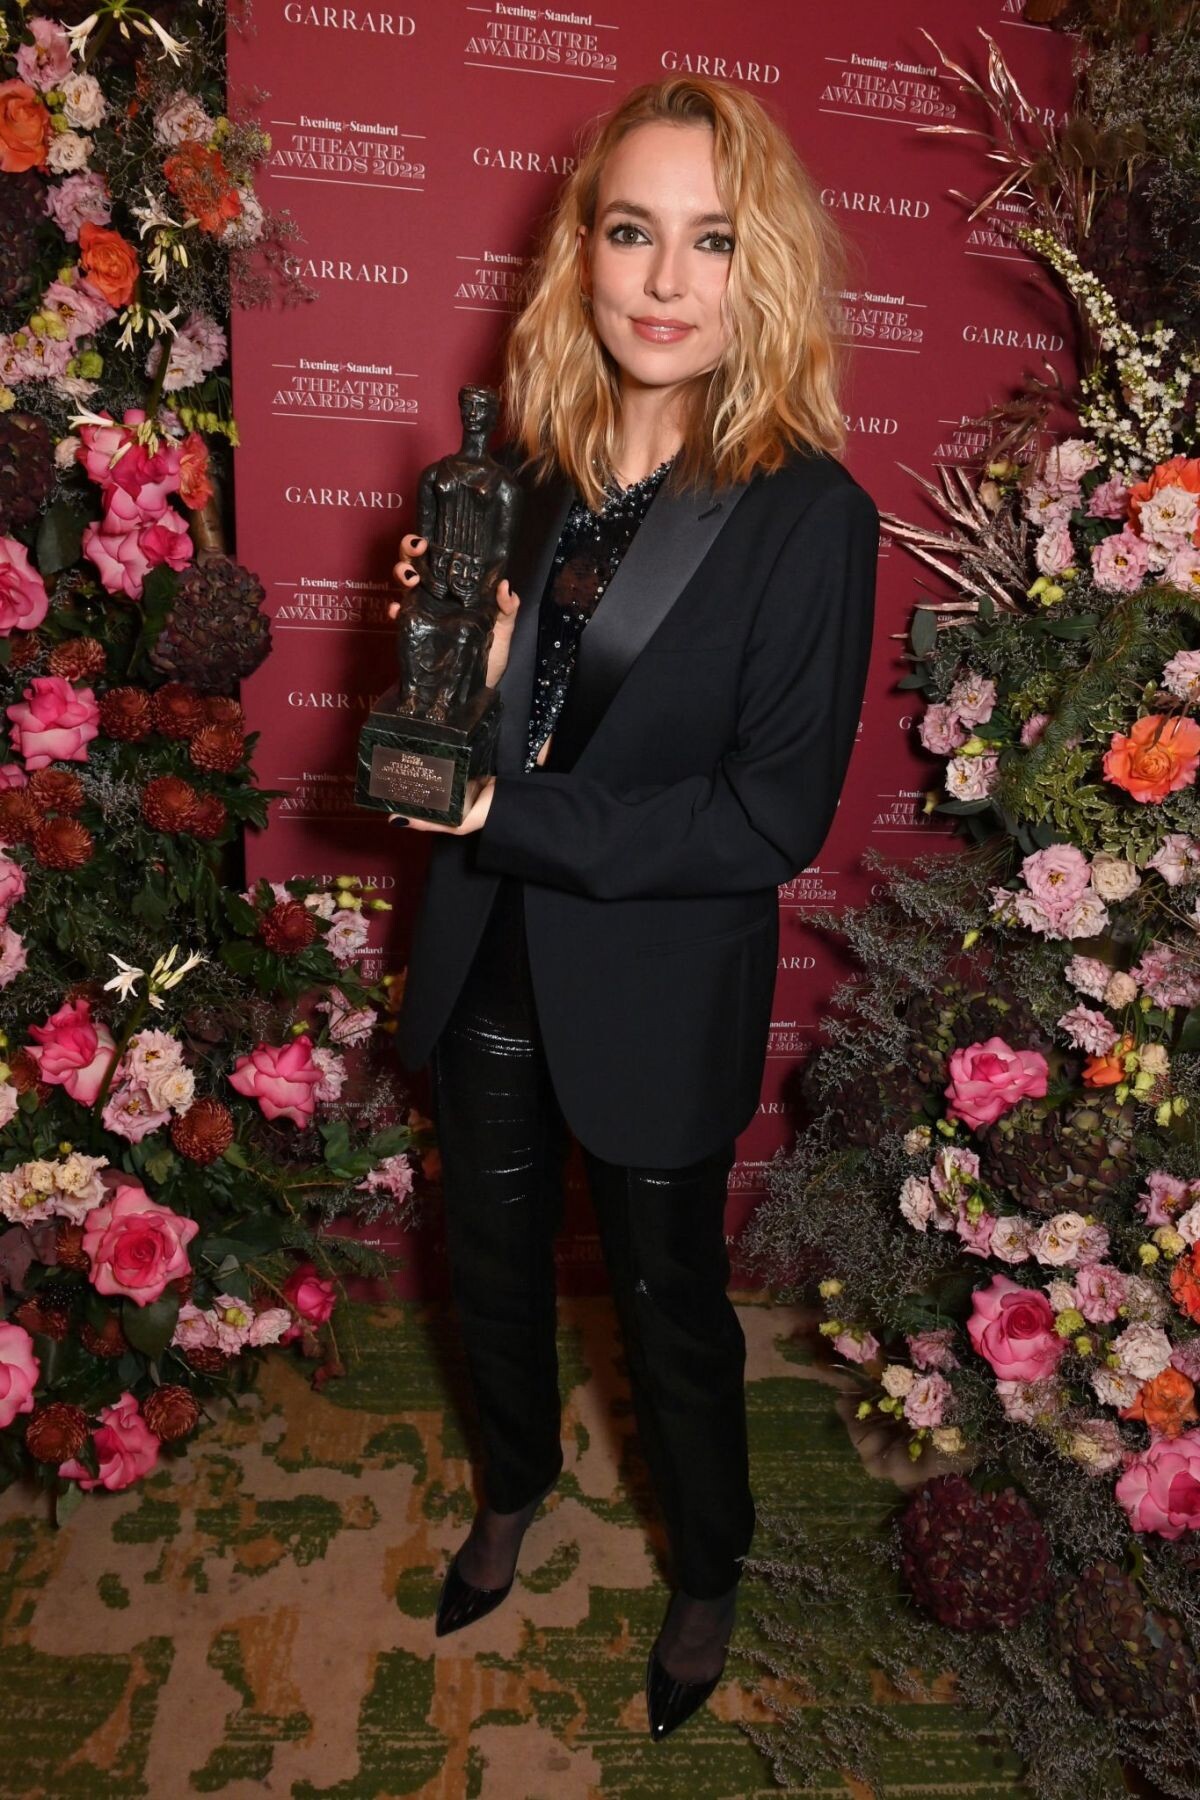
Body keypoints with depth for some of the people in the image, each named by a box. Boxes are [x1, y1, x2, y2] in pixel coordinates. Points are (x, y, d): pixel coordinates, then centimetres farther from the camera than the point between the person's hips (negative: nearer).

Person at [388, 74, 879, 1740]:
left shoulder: (811, 516, -17)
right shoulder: (544, 469, -1)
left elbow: (775, 819, -20)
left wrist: (518, 822, -22)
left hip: (660, 994, -5)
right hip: (492, 963, 5)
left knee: (670, 1298, 15)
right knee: (493, 1254, 23)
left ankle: (709, 1574, 46)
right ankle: (517, 1486, 54)